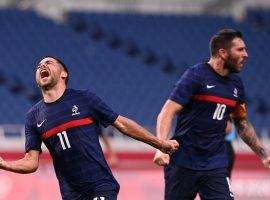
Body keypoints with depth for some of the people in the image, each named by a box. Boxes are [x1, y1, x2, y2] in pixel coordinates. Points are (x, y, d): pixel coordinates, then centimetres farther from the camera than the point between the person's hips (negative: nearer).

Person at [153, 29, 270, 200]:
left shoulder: (236, 83, 10)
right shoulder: (196, 75, -9)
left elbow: (242, 122, 24)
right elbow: (167, 113, -16)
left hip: (216, 165, 5)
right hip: (183, 164, -5)